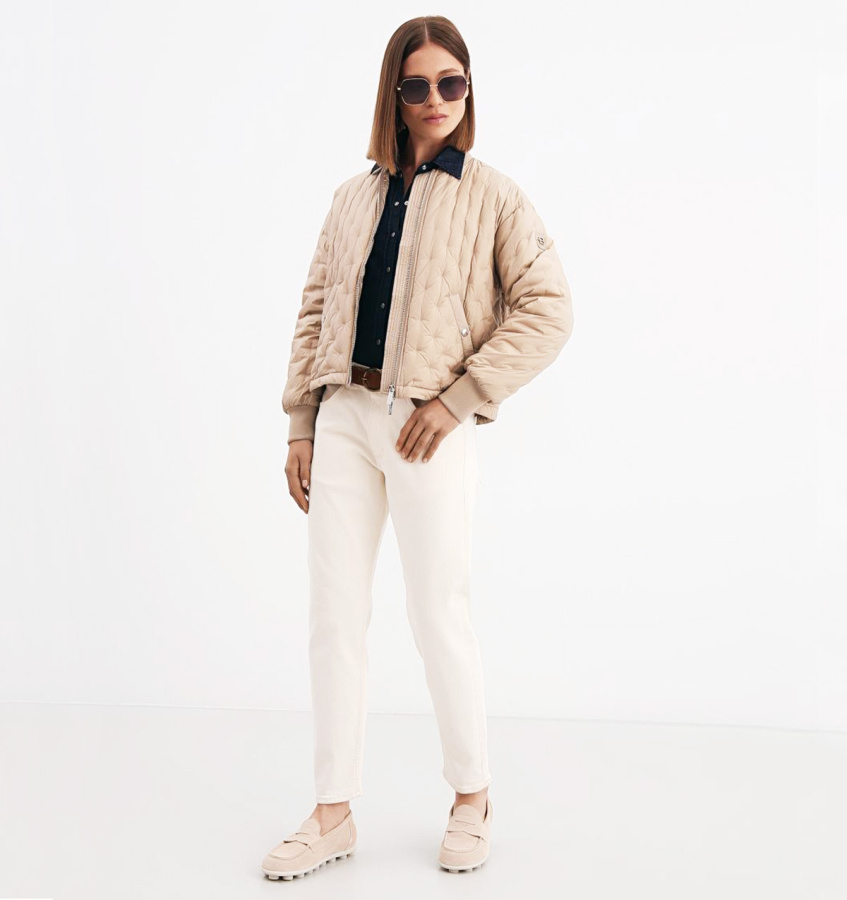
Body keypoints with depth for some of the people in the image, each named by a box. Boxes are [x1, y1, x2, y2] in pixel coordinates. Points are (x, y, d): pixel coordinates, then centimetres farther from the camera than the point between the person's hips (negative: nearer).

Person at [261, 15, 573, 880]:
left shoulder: (492, 195, 1)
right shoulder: (353, 196, 14)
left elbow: (547, 309, -6)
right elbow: (315, 310, 13)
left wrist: (456, 398, -13)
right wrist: (300, 423, 6)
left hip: (427, 426, -4)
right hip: (342, 418, 5)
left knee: (438, 616, 2)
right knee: (333, 616, 5)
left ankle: (472, 798, 25)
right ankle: (333, 815, 18)